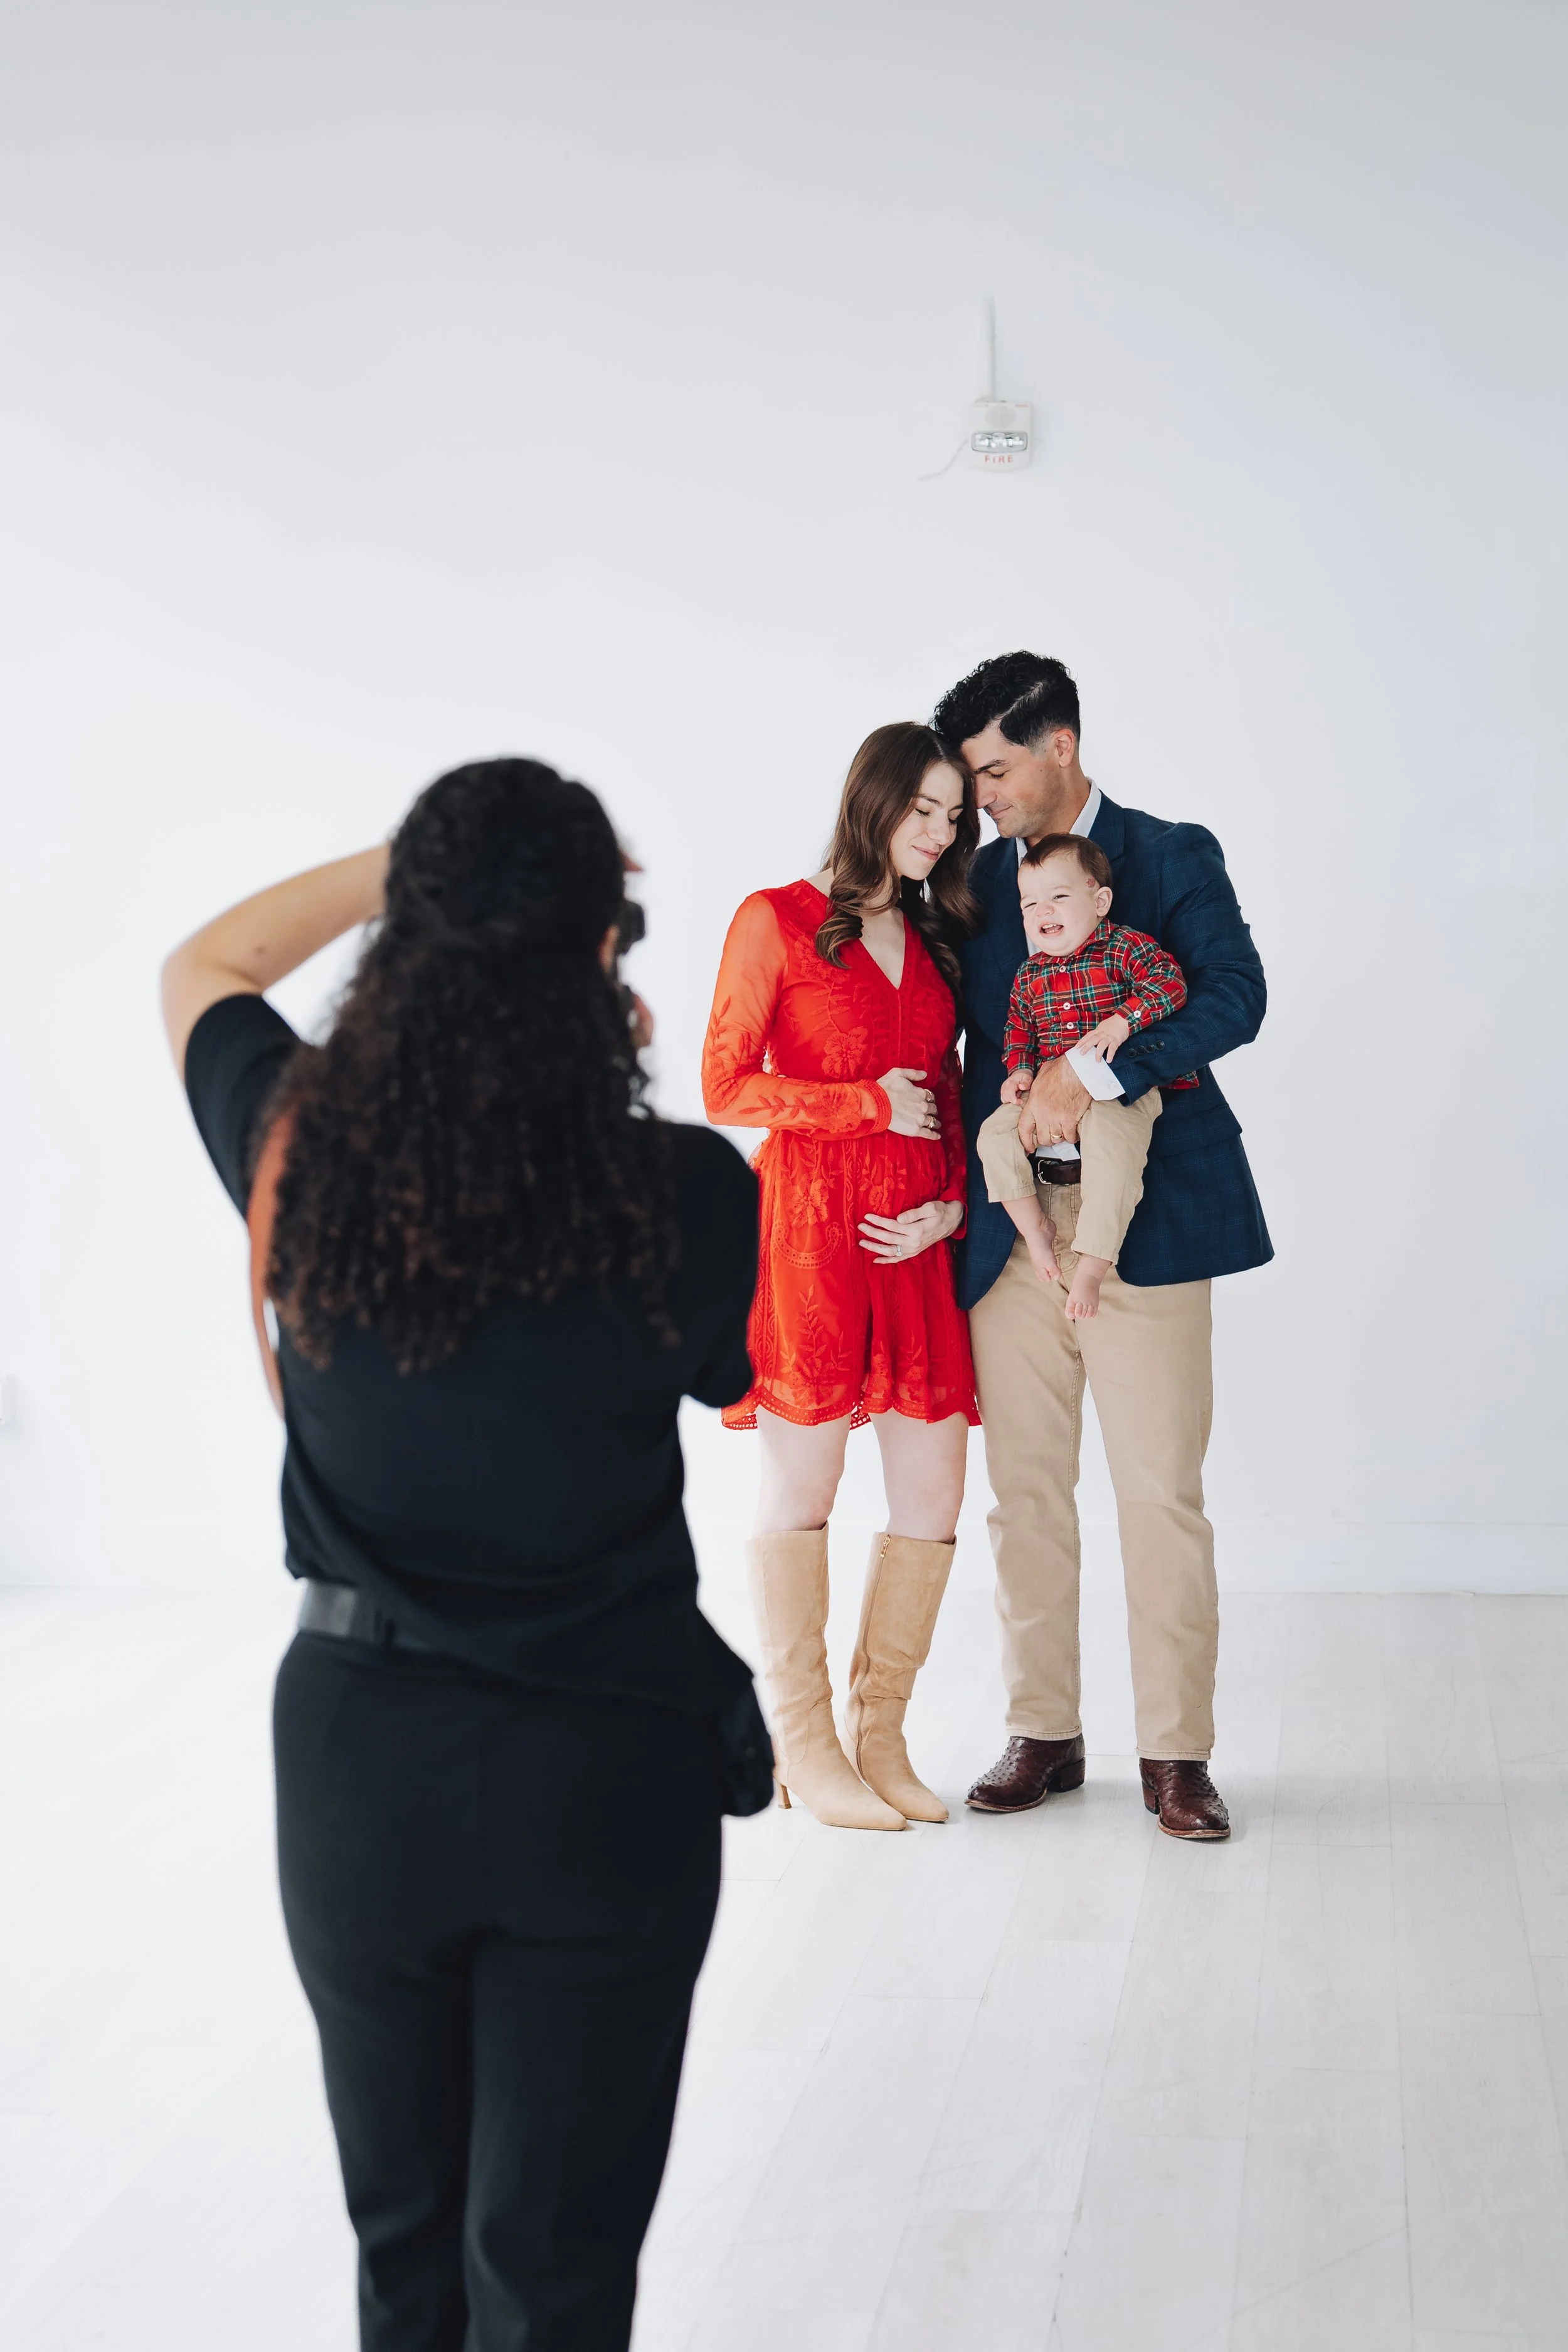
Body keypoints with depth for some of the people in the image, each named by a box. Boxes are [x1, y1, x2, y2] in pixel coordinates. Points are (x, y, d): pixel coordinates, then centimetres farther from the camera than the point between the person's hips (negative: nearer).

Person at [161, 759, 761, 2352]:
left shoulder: (300, 1144, -10)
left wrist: (412, 866, 14)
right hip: (603, 1763, -2)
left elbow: (202, 969, 12)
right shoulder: (682, 1188, -16)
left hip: (354, 1742, 2)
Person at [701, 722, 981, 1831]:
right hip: (811, 1224, -5)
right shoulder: (777, 921, 0)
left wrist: (952, 1203, 1)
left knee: (934, 1492, 3)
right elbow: (727, 1085, -4)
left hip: (917, 1237, 6)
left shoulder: (936, 941, 17)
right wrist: (874, 1103, -7)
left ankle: (880, 1736, 16)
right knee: (802, 1491, 1)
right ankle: (805, 1748, 11)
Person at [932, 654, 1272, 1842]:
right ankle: (1044, 1733, 19)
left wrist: (1093, 1070, -21)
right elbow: (973, 1039, 14)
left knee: (1162, 1493, -2)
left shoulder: (1173, 857, 1)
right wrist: (955, 1194, 4)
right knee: (1027, 1490, 7)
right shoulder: (977, 876, 14)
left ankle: (1175, 1754, 7)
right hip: (1011, 1227, 4)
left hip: (1142, 1220, -4)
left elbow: (1236, 995, -14)